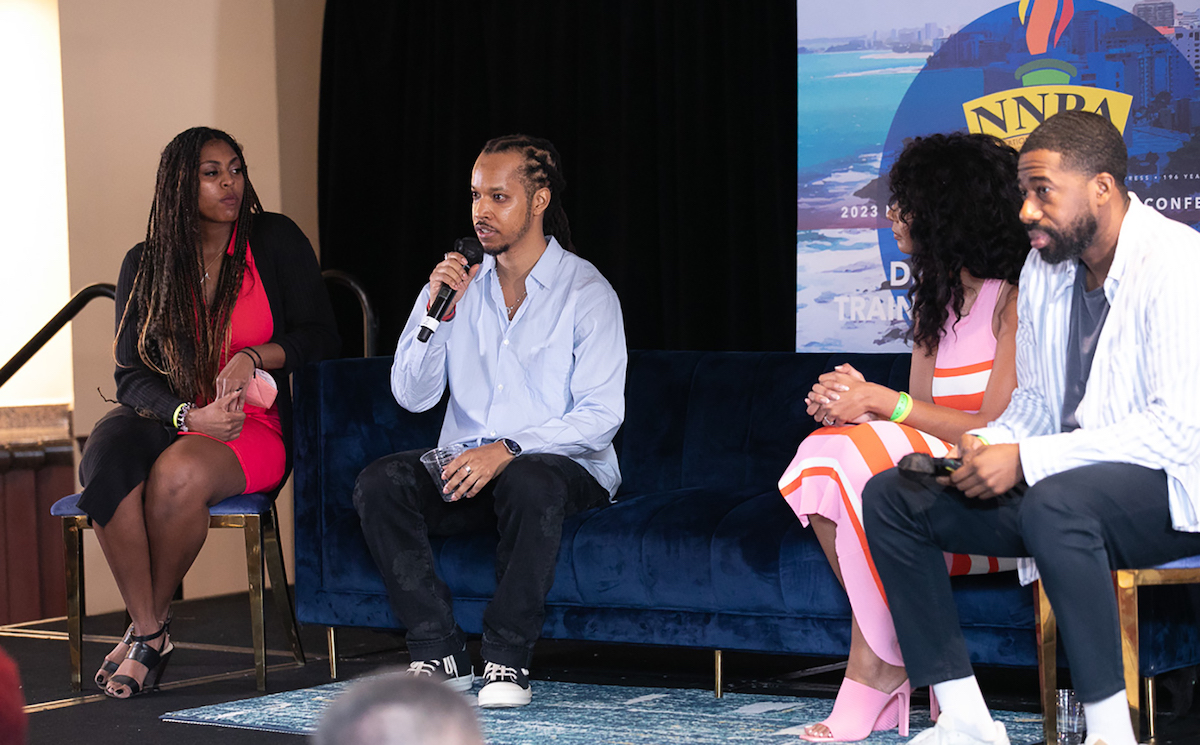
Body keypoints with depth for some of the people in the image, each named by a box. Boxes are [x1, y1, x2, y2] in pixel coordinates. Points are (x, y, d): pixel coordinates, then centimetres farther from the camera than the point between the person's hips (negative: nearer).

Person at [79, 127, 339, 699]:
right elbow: (132, 373, 1)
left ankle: (150, 627, -14)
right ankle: (149, 631, -24)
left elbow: (321, 339, 4)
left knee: (178, 474, -36)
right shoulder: (145, 264, 7)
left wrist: (253, 357, -15)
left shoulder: (275, 241, 4)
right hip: (168, 418, 2)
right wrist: (191, 415, -18)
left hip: (254, 428, -2)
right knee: (107, 460, -35)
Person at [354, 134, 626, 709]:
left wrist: (508, 450, -25)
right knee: (379, 483, -24)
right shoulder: (456, 283, 9)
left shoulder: (585, 292, -4)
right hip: (462, 468, 4)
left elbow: (600, 415, -13)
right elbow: (411, 396, 3)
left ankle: (508, 659, -25)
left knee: (529, 484, -39)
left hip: (563, 465, -4)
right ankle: (439, 652, -20)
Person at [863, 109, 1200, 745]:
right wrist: (989, 447, -5)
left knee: (1053, 503, -40)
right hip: (1068, 480, 9)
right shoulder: (1043, 270, 9)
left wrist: (1025, 459, -24)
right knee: (891, 497, -3)